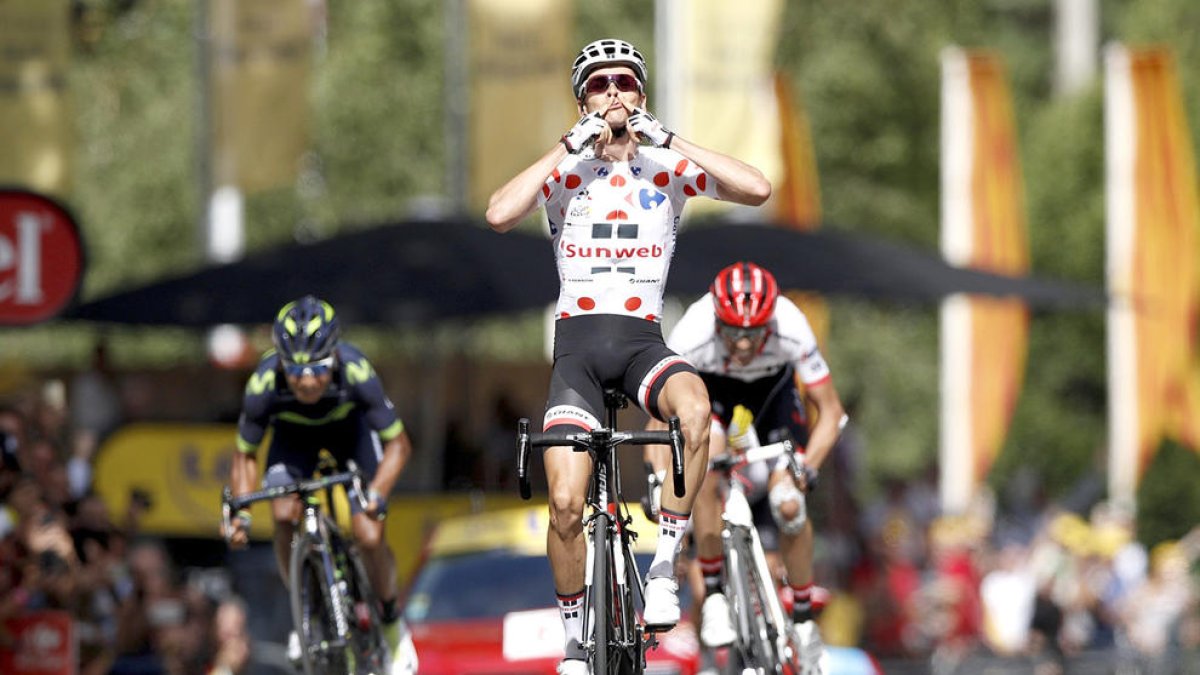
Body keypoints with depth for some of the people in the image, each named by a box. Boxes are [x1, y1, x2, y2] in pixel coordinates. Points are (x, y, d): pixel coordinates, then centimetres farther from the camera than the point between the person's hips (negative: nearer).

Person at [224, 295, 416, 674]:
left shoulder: (356, 373, -39)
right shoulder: (264, 385, -35)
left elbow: (398, 444, -26)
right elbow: (245, 455, -16)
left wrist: (377, 494, -42)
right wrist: (239, 513, -28)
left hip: (349, 425, -1)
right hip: (294, 431, 1)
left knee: (369, 536, -14)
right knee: (284, 516, -24)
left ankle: (393, 625, 12)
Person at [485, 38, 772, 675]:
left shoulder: (667, 168, 6)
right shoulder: (566, 173, 4)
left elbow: (757, 189, -11)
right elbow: (499, 214, -16)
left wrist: (669, 139, -12)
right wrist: (570, 146, -15)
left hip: (643, 340, 0)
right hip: (578, 340, 0)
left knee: (694, 406, -36)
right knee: (566, 503, -14)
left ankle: (663, 568, -24)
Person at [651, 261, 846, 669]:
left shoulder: (791, 328, -37)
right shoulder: (693, 334, -38)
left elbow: (830, 409, -27)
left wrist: (808, 466, -41)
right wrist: (659, 477, -42)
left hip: (773, 388, 0)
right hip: (712, 387, 0)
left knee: (789, 505, -11)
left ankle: (804, 623, 9)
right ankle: (713, 598, -14)